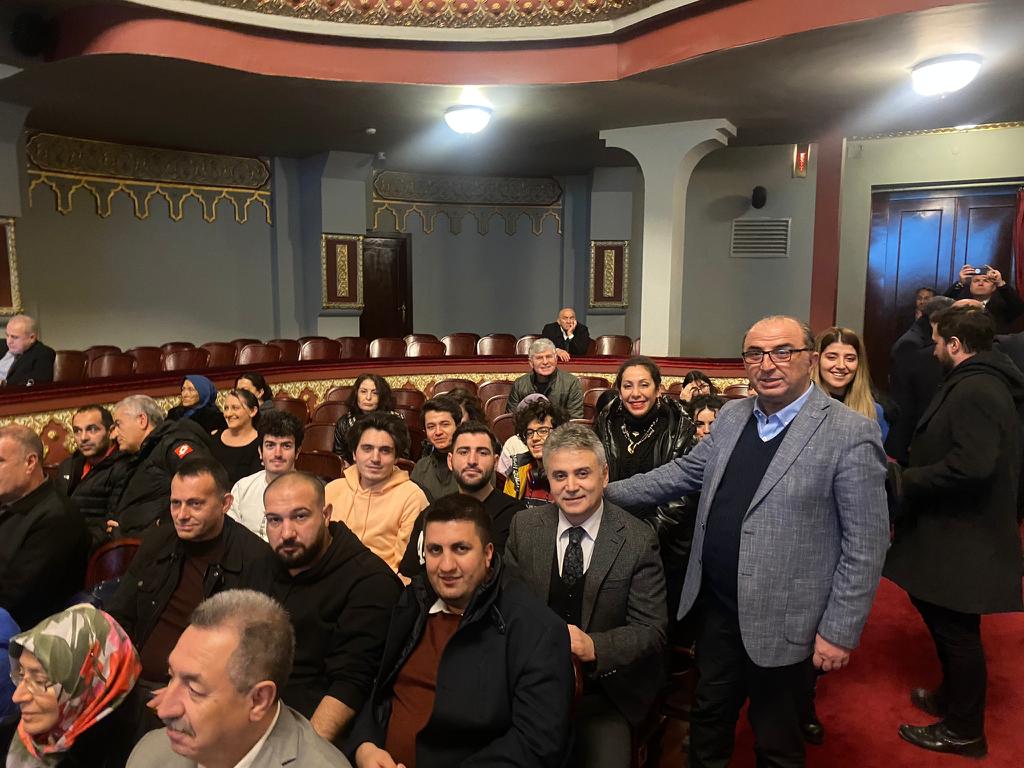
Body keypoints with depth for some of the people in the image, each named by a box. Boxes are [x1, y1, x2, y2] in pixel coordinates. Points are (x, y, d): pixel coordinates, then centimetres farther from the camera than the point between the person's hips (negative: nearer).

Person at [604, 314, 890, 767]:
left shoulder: (850, 435, -15)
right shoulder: (731, 416, 5)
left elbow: (865, 544, -14)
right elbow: (685, 473, 14)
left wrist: (840, 630, -14)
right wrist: (606, 493, 11)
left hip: (781, 621, -5)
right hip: (716, 607, 5)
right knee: (708, 720, 22)